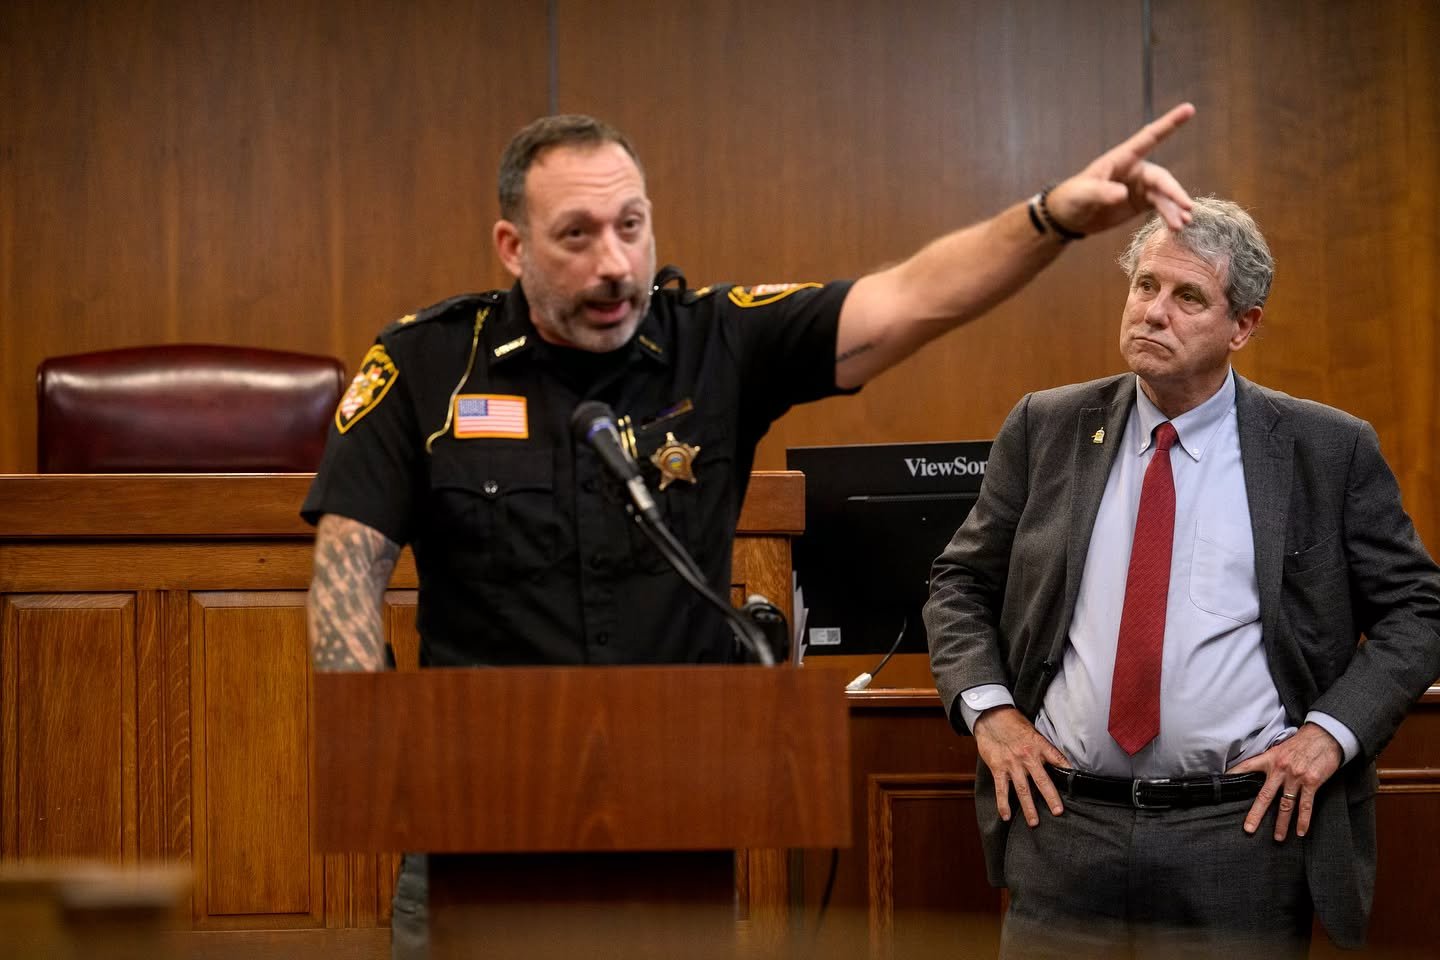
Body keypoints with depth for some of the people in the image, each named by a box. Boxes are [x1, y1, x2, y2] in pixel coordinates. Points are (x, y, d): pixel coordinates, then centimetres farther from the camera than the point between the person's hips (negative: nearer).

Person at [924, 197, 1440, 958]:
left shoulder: (1329, 451, 0)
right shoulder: (1045, 429, 6)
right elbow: (961, 583, 14)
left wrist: (1331, 730, -8)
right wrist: (987, 706, -2)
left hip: (1245, 836, -2)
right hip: (1065, 826, 2)